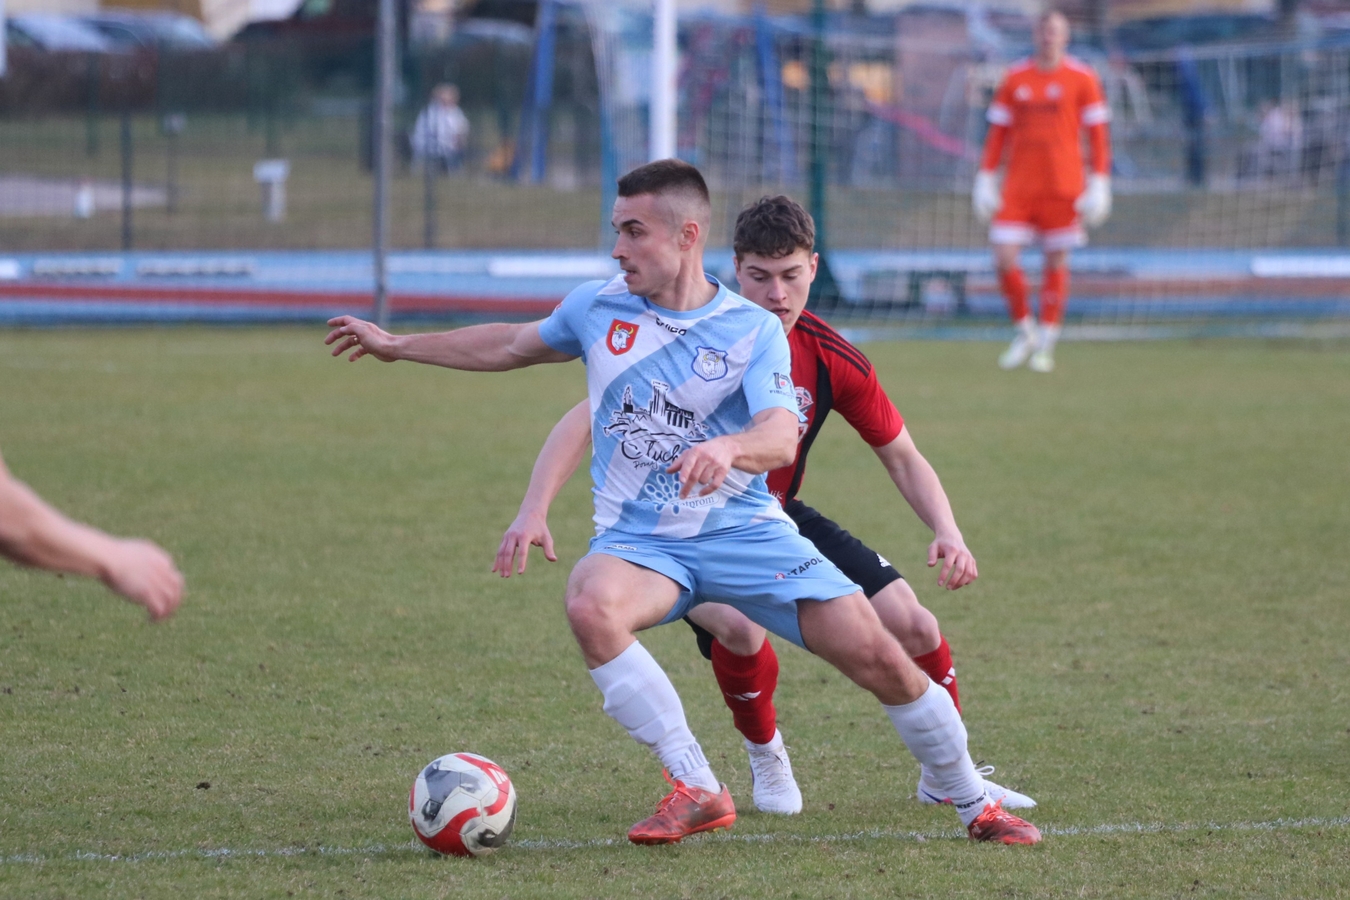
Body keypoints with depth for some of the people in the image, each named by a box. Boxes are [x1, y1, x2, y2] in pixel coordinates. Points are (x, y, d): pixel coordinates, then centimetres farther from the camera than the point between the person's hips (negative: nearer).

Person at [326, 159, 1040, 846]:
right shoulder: (599, 307, 4)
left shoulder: (753, 329, -6)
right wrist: (398, 346, 28)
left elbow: (781, 437, -22)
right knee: (591, 606, -35)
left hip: (744, 531, -1)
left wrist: (727, 448, -45)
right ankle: (697, 792, -26)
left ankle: (974, 806, 13)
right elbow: (512, 346, 23)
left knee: (878, 656, -12)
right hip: (637, 539, 1)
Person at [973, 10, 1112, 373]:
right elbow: (998, 132, 12)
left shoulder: (1082, 79, 1)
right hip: (1018, 188, 2)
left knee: (1056, 261, 2)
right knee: (1004, 258, -8)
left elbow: (1098, 135, 1)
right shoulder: (1015, 79, 7)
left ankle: (1046, 343, 12)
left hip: (1062, 188, -2)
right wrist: (985, 178, 6)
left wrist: (1100, 184, -6)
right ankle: (1025, 331, 12)